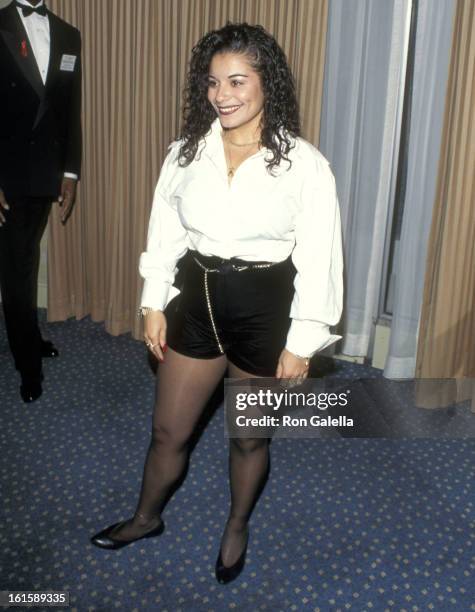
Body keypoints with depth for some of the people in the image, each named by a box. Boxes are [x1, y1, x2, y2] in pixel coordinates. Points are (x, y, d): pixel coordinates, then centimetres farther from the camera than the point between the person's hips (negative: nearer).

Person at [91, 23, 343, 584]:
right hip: (197, 300, 3)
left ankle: (237, 528, 46)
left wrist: (301, 343, -10)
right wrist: (155, 305, 5)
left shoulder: (303, 164, -13)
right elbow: (165, 233, 6)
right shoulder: (186, 152, -2)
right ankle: (146, 517, 46)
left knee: (249, 437, 17)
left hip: (264, 309, -3)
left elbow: (317, 260, -11)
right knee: (168, 430, 17)